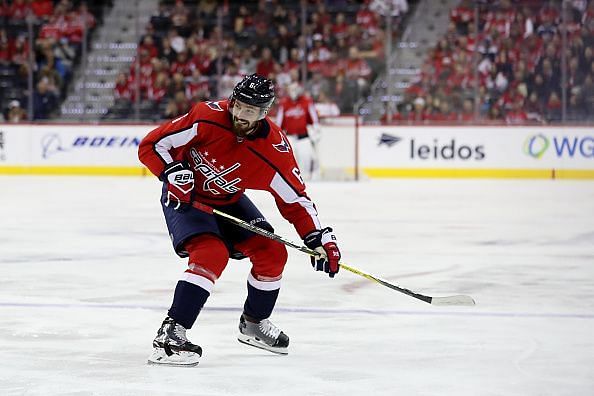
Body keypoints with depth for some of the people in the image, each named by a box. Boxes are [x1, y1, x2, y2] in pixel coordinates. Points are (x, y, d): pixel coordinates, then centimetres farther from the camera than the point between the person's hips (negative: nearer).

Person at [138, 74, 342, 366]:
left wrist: (320, 238, -22)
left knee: (272, 252, -2)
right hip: (185, 196, -5)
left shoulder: (275, 150, -22)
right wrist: (173, 172, -34)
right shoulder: (206, 118, -28)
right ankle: (169, 334, -28)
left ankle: (253, 323, 23)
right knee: (212, 254, -27)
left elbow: (295, 200, -12)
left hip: (228, 202, 5)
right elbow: (152, 145, -19)